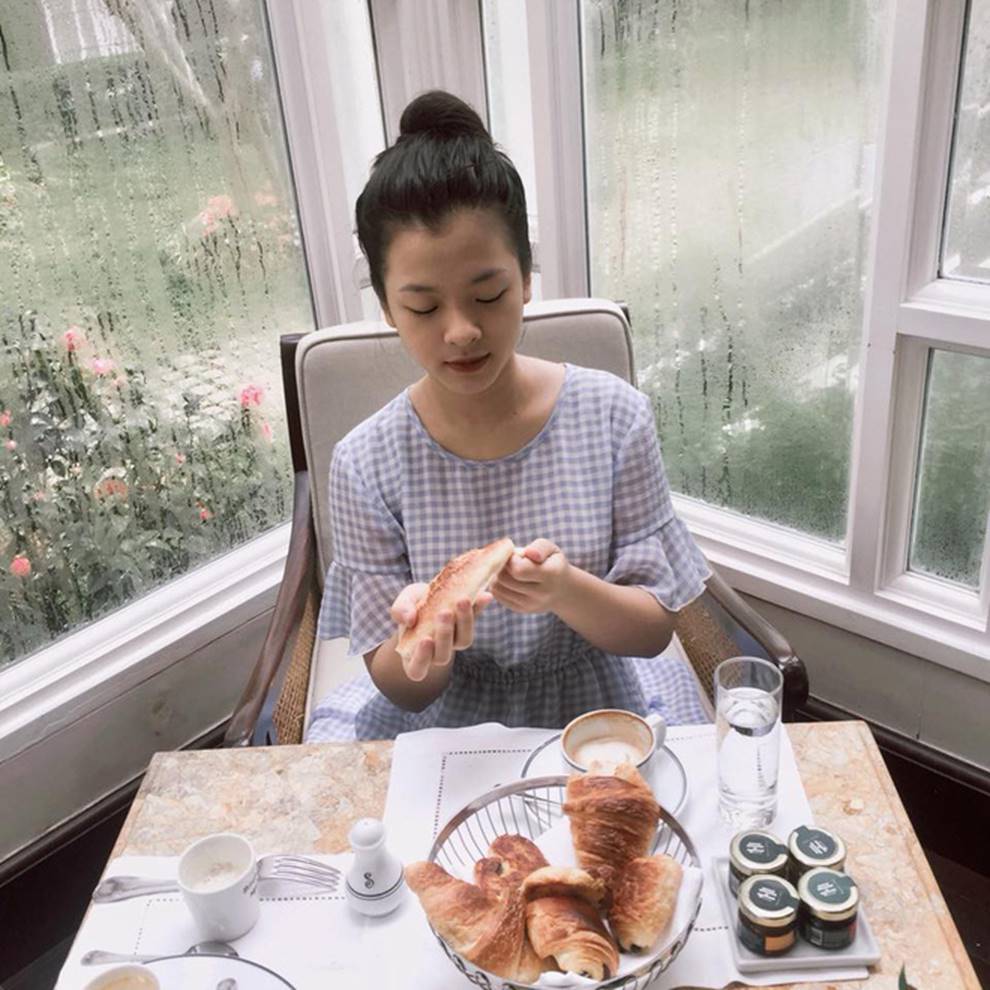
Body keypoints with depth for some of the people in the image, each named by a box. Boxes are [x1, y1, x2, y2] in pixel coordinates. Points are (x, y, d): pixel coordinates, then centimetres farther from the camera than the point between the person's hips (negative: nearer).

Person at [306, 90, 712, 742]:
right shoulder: (366, 465, -12)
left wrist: (565, 591, -26)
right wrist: (420, 646, -29)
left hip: (596, 699, 1)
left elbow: (654, 628, -6)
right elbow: (401, 689, -6)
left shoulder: (615, 415, -11)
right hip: (447, 714, 1)